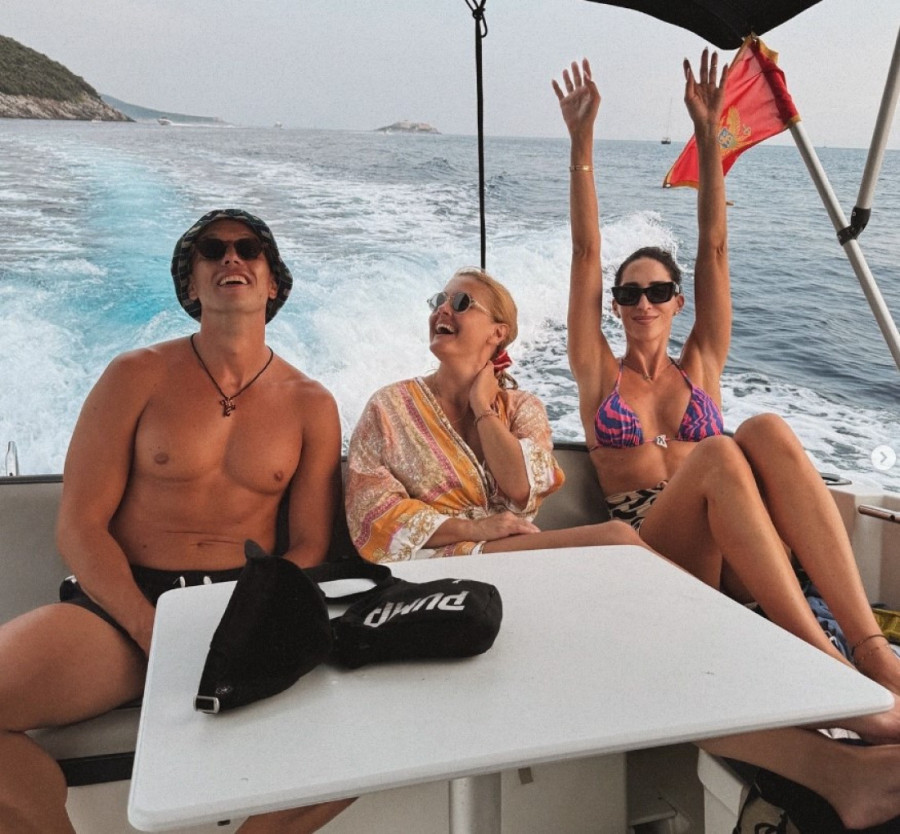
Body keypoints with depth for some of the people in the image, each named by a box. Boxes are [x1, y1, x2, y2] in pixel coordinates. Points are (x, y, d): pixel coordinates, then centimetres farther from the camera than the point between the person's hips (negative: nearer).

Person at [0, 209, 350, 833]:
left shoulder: (310, 405, 7)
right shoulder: (137, 377, 4)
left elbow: (309, 545, 5)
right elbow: (79, 525, -1)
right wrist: (153, 631, -15)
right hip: (123, 600, 0)